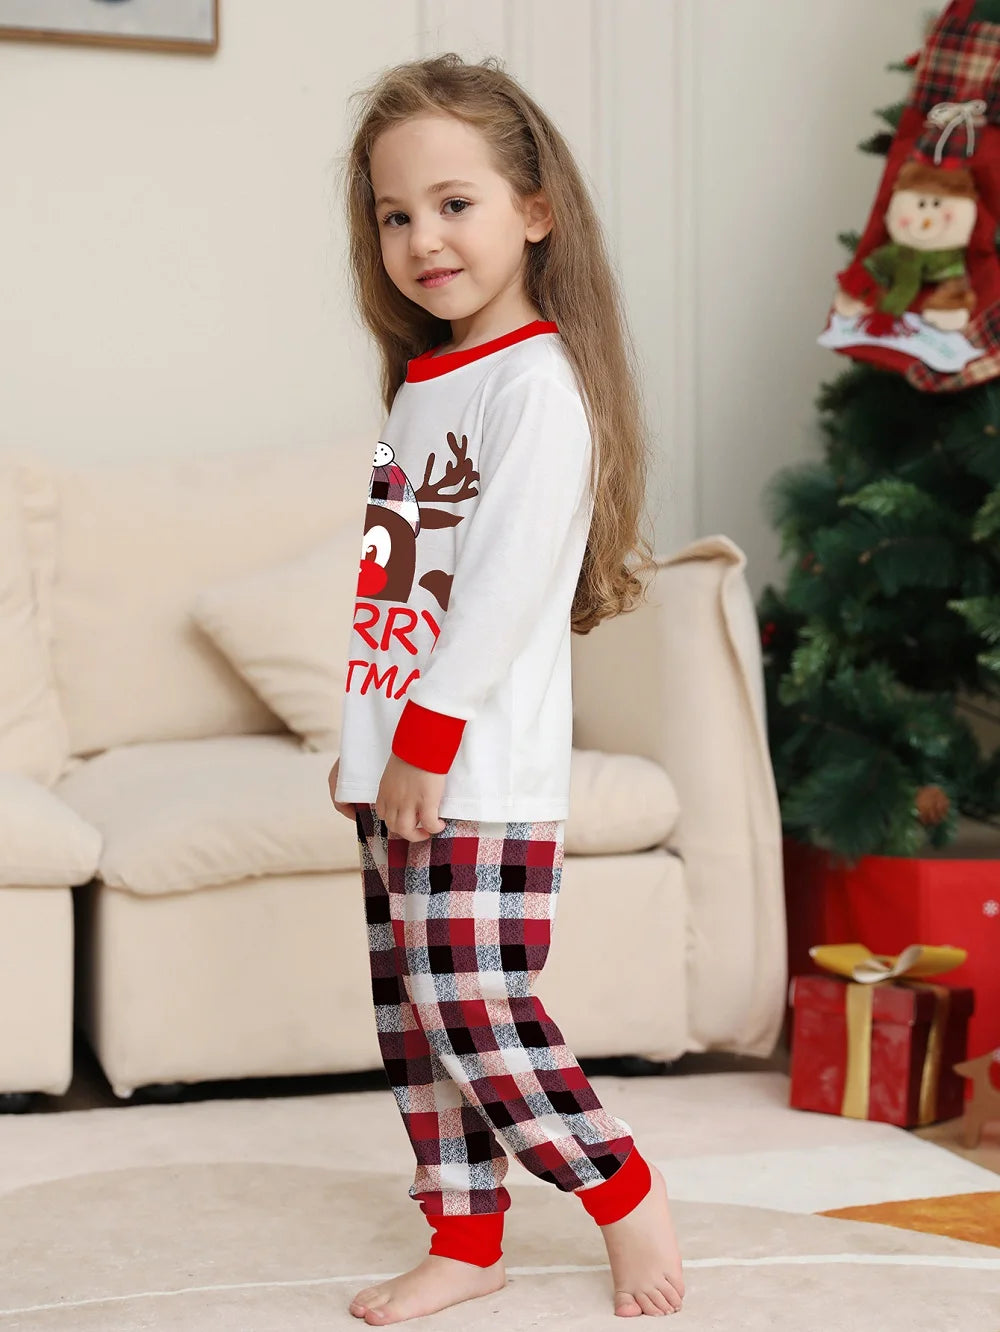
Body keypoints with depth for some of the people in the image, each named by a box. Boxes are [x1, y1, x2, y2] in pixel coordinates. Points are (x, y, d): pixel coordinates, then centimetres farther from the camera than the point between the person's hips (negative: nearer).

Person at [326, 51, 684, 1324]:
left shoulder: (537, 379, -12)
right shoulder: (423, 381, 15)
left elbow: (508, 581, -19)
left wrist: (425, 741, -18)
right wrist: (367, 740, 16)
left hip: (482, 773, -9)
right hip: (398, 768, 9)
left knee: (472, 1012, -7)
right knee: (413, 1019, 12)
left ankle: (625, 1192, 13)